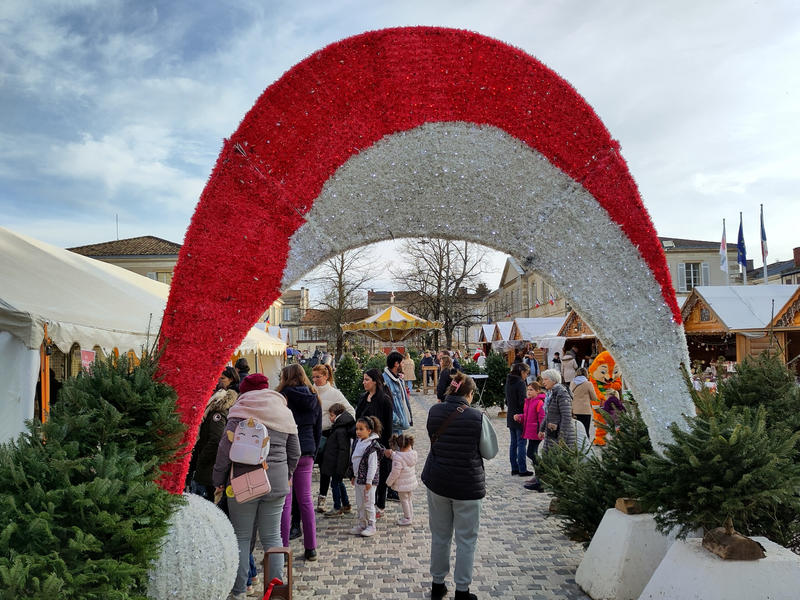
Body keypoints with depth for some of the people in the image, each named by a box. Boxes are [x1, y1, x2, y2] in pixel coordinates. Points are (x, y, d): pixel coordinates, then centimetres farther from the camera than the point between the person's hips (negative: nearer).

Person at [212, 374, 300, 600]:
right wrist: (287, 475, 27)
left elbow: (226, 449, -11)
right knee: (272, 537, 12)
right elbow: (295, 452, 13)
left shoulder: (240, 412, -6)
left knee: (242, 537, 10)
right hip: (277, 484, 4)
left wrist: (219, 480, 0)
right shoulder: (285, 413, 9)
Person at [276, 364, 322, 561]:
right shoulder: (314, 399, 8)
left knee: (284, 502, 1)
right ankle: (311, 548, 19)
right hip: (306, 455, 6)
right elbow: (318, 431, 13)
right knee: (306, 500, 13)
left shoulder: (284, 395, -10)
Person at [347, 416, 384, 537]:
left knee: (368, 504, 2)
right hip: (358, 478, 8)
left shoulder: (372, 446, -18)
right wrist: (353, 476, 16)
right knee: (359, 504, 16)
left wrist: (369, 481, -18)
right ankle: (361, 524, 27)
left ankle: (371, 526, 14)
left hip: (367, 479, -8)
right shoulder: (357, 442, 7)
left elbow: (372, 466, -19)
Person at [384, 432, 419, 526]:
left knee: (404, 500, 10)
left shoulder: (398, 457, -28)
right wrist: (392, 454, 11)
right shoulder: (413, 454, -8)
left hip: (402, 484, -7)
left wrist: (389, 482, -6)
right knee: (408, 499, 23)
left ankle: (407, 519, 20)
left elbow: (395, 473, -23)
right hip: (411, 482, 7)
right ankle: (410, 517, 34)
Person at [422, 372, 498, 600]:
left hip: (437, 482, 4)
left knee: (439, 536, 19)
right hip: (468, 485, -4)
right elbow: (490, 452, -5)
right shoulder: (477, 418, -17)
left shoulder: (434, 411, -6)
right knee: (466, 540, 11)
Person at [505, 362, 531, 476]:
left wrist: (511, 409, 13)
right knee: (521, 443, -1)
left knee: (513, 443, 12)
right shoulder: (520, 382, -16)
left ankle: (514, 468, 18)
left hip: (510, 416, 8)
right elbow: (522, 401, -19)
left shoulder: (508, 381, 10)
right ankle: (522, 470, 3)